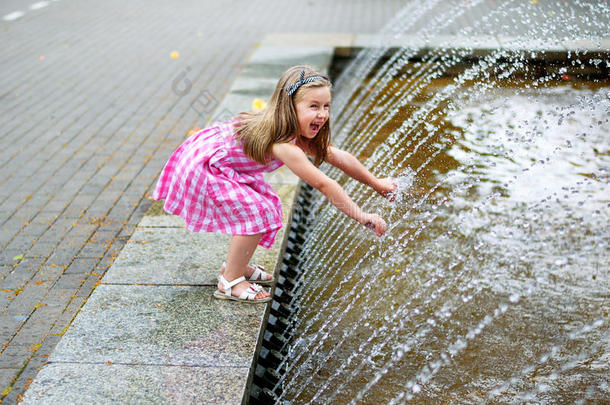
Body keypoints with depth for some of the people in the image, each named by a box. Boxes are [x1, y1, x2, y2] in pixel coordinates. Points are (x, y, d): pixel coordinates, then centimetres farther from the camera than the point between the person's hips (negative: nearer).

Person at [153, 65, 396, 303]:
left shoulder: (300, 134, -3)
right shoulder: (283, 145, -32)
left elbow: (339, 157, 6)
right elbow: (324, 185, -32)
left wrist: (376, 183, 11)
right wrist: (362, 217, -28)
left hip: (212, 155, 10)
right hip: (201, 168, -10)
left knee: (268, 203, 14)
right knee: (258, 213, -16)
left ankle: (235, 266, 27)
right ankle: (230, 282, -1)